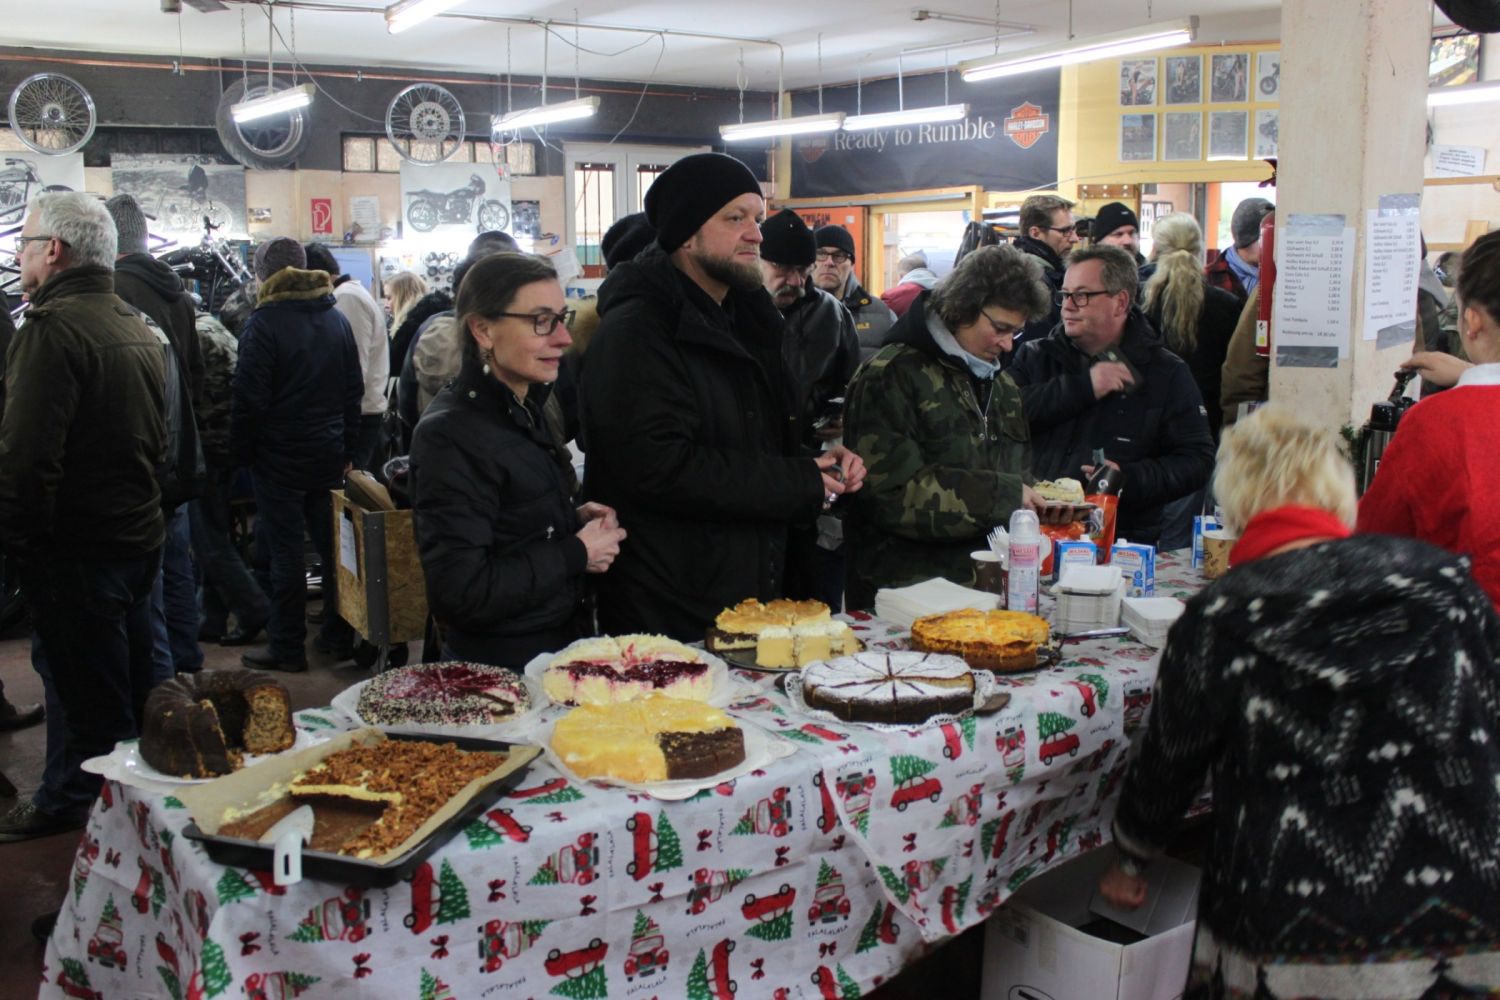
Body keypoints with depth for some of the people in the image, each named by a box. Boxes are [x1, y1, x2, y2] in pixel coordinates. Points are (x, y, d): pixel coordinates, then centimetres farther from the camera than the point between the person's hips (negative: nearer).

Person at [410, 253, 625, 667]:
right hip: (499, 668, -9)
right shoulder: (452, 435, -21)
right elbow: (461, 594, -26)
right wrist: (576, 555, -19)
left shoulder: (528, 413, 7)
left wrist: (575, 521, 1)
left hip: (559, 648, 9)